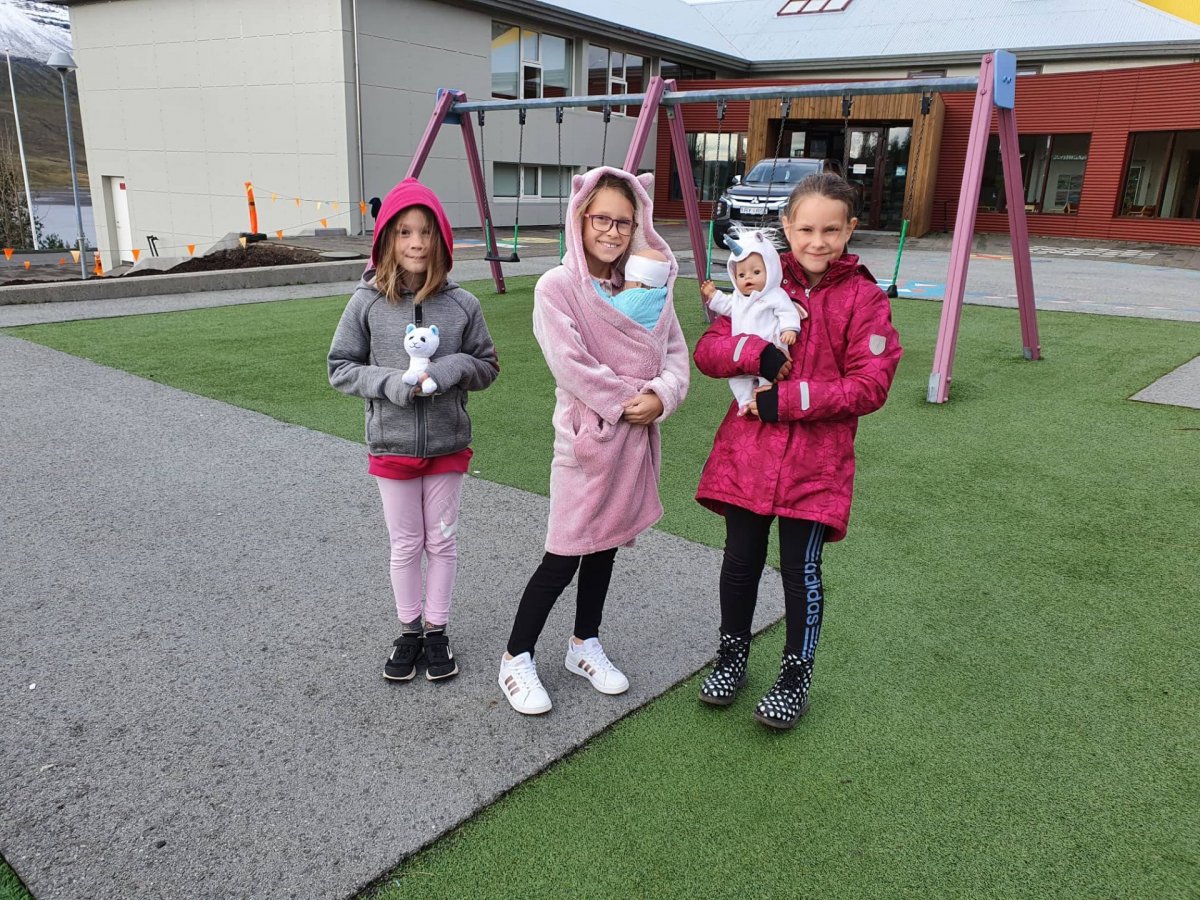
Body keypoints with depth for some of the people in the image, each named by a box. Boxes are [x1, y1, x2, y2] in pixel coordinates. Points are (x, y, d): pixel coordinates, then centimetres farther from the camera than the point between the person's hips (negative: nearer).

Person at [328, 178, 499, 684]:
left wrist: (454, 367, -18)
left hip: (449, 444, 1)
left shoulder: (461, 304, -7)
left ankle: (437, 631, 31)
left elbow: (487, 366, 3)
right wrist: (389, 383, -19)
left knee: (442, 542, 13)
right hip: (391, 446, -1)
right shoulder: (367, 303, -9)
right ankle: (409, 631, 33)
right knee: (405, 545, 13)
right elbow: (340, 368, -2)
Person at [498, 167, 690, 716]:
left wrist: (662, 396, -15)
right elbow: (572, 365, -19)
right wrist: (628, 402, -16)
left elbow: (674, 351, 4)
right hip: (587, 437, -6)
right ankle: (516, 659, 18)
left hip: (635, 439, 6)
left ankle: (585, 645, 36)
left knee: (604, 546, 18)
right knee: (563, 558, -1)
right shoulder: (556, 287, -11)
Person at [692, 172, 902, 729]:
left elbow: (869, 386, -10)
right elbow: (707, 350, 0)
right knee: (741, 560, 12)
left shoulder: (864, 299, -4)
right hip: (746, 451, 3)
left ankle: (797, 672, 27)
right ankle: (733, 653, 35)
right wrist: (756, 352, -20)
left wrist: (787, 400, -16)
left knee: (800, 569, 5)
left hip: (816, 462, -2)